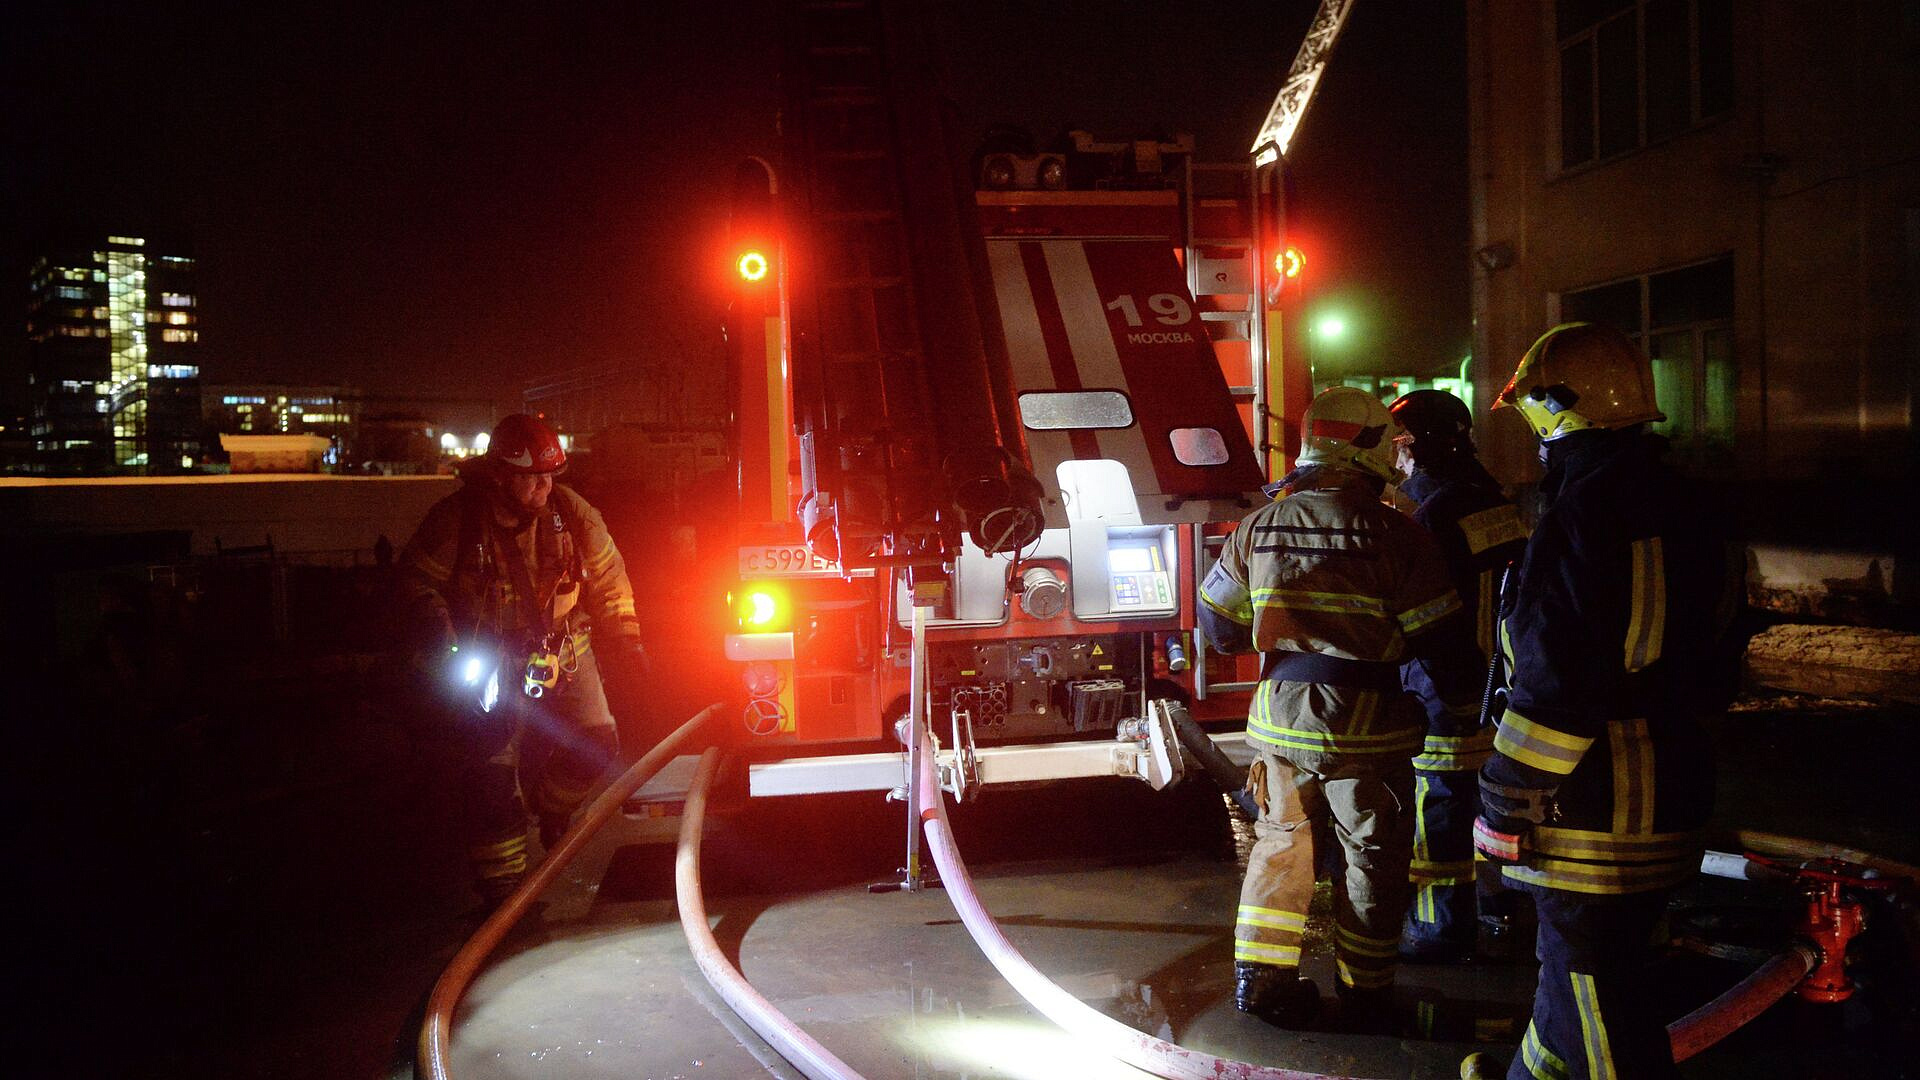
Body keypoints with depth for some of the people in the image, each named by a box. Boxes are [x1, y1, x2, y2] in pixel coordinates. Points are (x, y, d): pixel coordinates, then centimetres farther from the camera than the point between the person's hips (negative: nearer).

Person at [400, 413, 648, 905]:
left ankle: (550, 804, 33)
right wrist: (446, 651, -15)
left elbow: (607, 576, 3)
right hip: (487, 655, -3)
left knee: (596, 740, -1)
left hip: (562, 645, 3)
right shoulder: (457, 518, -17)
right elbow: (420, 581, -7)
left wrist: (622, 637, 1)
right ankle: (502, 887, 3)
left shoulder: (570, 511, -9)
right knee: (493, 767, -8)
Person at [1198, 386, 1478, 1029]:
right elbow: (1432, 635, -9)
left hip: (1281, 711, 4)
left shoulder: (1258, 527, 1)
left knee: (1281, 839, 19)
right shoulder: (1396, 534, -13)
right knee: (1374, 855, 12)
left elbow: (1218, 623, 9)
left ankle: (1259, 977, 22)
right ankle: (1364, 994, 22)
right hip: (1364, 719, -4)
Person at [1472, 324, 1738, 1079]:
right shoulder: (1680, 508, 10)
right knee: (1578, 967, 23)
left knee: (1598, 996, 1)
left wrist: (1506, 804, -15)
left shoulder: (1584, 515, -19)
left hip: (1591, 809, -10)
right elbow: (1706, 644, 19)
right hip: (1670, 787, 10)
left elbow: (1554, 684, -22)